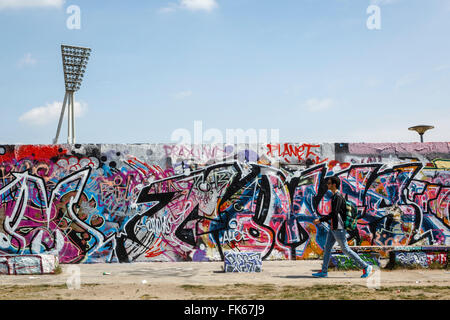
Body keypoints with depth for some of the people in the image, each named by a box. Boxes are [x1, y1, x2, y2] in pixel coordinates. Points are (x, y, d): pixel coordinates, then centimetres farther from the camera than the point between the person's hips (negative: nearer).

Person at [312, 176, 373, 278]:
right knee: (327, 248, 8)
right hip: (333, 228, 10)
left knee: (345, 249, -3)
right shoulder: (334, 196, 13)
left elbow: (333, 213, -24)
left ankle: (366, 267, 6)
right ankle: (324, 272, 11)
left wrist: (320, 220, -20)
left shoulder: (338, 197, -18)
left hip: (339, 229, -10)